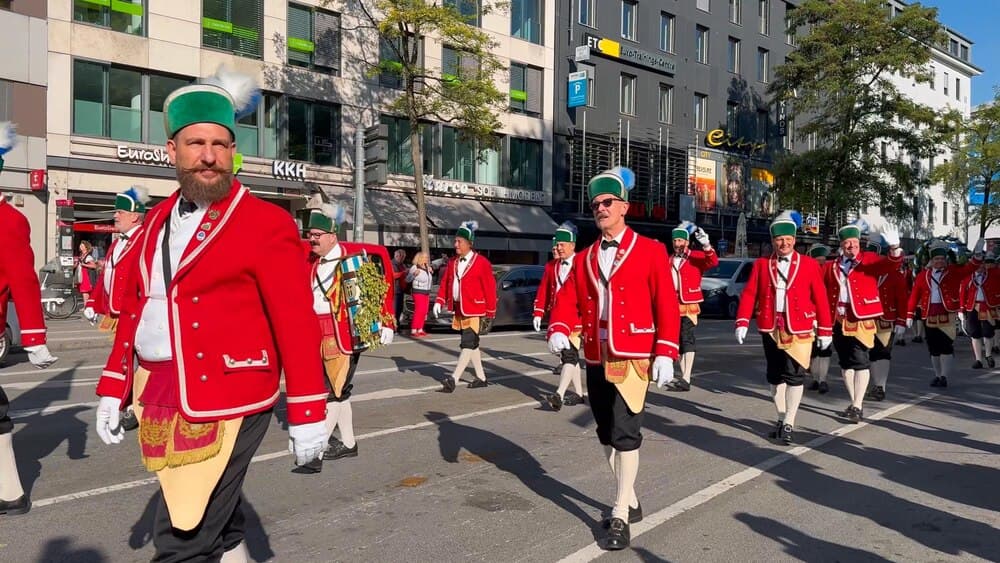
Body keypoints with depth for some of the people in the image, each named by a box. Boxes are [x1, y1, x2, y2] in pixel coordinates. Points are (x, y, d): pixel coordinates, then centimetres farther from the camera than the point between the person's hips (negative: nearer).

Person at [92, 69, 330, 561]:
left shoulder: (267, 224, -10)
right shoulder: (158, 220, 11)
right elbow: (133, 307, 16)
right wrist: (113, 388, 14)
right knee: (210, 511, 22)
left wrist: (306, 413, -11)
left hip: (225, 398, -7)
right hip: (157, 394, 7)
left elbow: (297, 323, -11)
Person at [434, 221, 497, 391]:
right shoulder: (452, 262, 9)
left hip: (474, 310, -7)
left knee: (468, 343, -12)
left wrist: (491, 312, -5)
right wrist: (439, 301, -4)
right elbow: (445, 283, 10)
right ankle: (481, 378, 24)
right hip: (459, 309, 7)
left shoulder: (482, 262, -9)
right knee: (472, 344, 13)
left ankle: (454, 379, -18)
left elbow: (490, 287, -7)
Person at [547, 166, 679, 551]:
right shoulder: (583, 259, 12)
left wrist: (665, 353, -13)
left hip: (633, 358, -5)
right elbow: (567, 301, 7)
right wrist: (558, 331, -14)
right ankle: (630, 502, 30)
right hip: (596, 360, 6)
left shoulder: (651, 251, -2)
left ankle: (620, 518, 2)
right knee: (607, 434, 13)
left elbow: (667, 305, -6)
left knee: (625, 433, -8)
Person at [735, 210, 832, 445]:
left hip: (798, 329, -2)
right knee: (775, 376, 11)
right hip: (771, 328, 3)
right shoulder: (761, 264, 4)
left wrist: (825, 330, -1)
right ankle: (781, 419, 25)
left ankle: (789, 425, 2)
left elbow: (820, 298, 0)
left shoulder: (809, 264, -1)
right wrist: (742, 322, -11)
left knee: (794, 375, -5)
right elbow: (749, 294, -1)